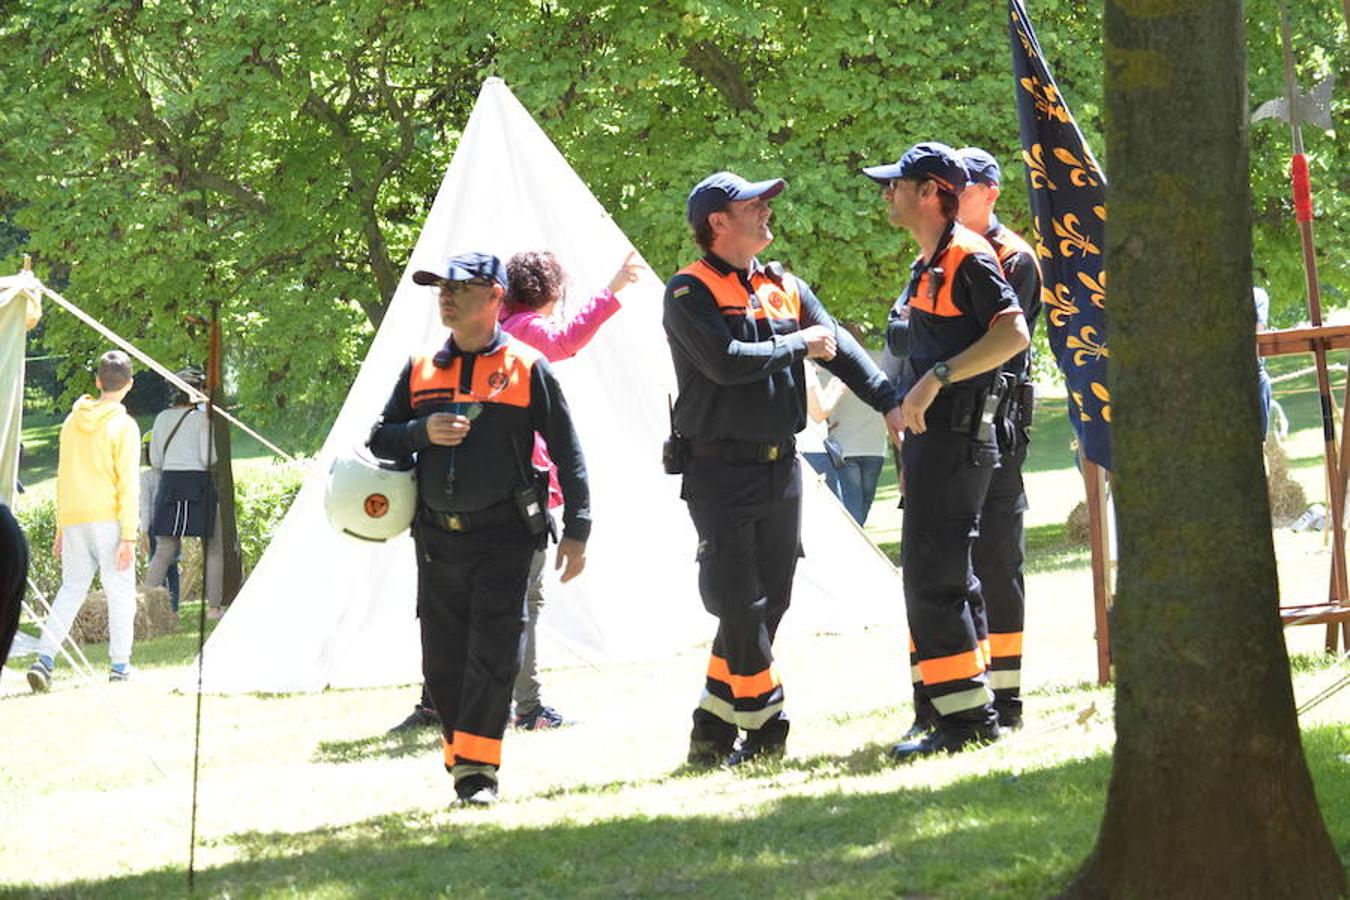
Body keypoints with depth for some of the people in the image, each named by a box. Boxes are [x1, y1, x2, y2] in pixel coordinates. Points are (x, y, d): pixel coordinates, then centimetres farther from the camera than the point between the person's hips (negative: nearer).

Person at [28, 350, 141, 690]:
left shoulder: (72, 422, 10)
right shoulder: (123, 426, -8)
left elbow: (63, 479, 14)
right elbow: (127, 484, -12)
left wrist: (61, 529, 20)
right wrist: (129, 536, -11)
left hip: (74, 521, 5)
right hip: (108, 519, -5)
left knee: (71, 588, 10)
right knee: (120, 591, 5)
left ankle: (45, 658, -5)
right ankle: (120, 665, 6)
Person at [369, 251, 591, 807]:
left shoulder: (526, 368, 0)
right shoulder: (420, 370, 11)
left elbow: (566, 451, 1)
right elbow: (380, 439, 14)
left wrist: (576, 530, -4)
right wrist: (422, 432, -8)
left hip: (504, 536, -4)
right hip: (437, 538, 4)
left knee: (493, 654, -9)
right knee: (442, 658, 5)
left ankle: (478, 767, -8)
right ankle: (460, 755, 17)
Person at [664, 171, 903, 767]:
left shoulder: (785, 288, 12)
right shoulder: (690, 293, -8)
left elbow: (838, 347, 7)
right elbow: (725, 361, -22)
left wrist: (890, 402, -6)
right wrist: (797, 344, -11)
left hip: (780, 468, 7)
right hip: (719, 471, -7)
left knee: (768, 604, 7)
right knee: (739, 604, -8)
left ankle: (713, 733, 14)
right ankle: (765, 730, 0)